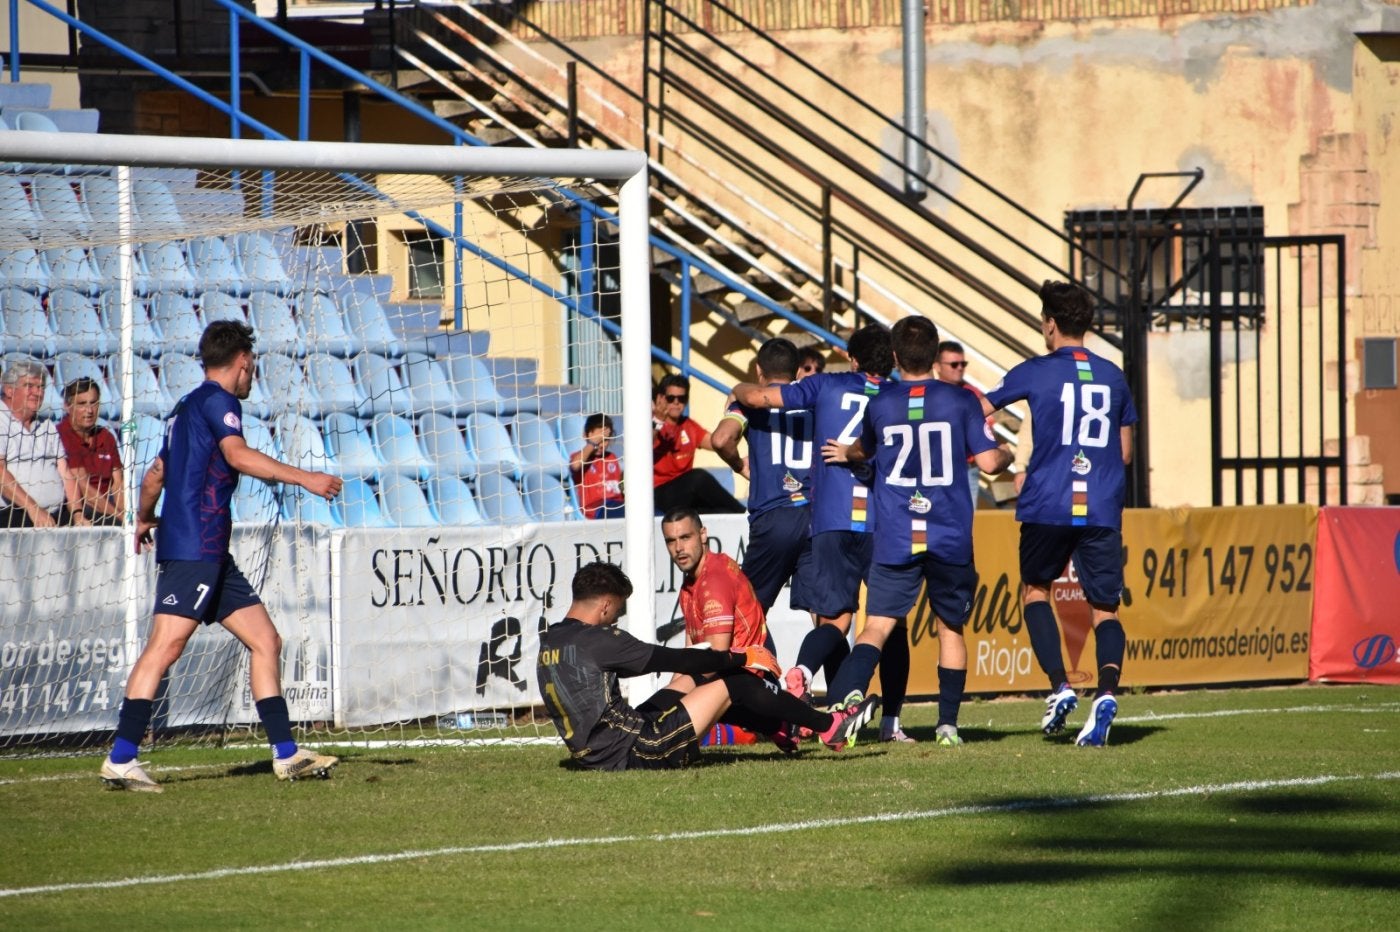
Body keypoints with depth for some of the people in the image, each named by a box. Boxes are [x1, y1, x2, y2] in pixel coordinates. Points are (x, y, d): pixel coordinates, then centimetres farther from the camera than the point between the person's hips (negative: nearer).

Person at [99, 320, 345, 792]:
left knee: (265, 640, 9)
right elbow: (237, 455, -22)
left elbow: (155, 475, 32)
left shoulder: (186, 408, 24)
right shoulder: (216, 400, -5)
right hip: (193, 546, -11)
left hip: (211, 555, 11)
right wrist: (304, 478, -24)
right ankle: (120, 761, -21)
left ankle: (286, 754, 9)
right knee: (166, 644, -16)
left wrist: (144, 520, 50)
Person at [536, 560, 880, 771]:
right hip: (636, 753, -9)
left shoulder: (550, 644, 10)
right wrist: (740, 659, -1)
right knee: (735, 684, -2)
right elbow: (672, 660, -13)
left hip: (594, 755, 9)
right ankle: (831, 727, 11)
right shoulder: (596, 640, -18)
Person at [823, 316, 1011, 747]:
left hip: (895, 540, 0)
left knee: (876, 628, -6)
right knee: (950, 628, 15)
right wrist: (1008, 455, 20)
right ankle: (948, 723, 13)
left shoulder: (879, 404, 4)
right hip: (951, 539, 0)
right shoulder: (961, 401, -1)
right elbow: (988, 461, -4)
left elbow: (865, 450, 24)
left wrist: (845, 453, 47)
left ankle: (847, 695, -31)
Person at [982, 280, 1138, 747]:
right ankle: (1107, 690, -20)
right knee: (1104, 608, 5)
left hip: (1048, 505, -2)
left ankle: (1059, 687, 3)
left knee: (1035, 589, 19)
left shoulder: (1035, 372, 0)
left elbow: (979, 412, 9)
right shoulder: (1113, 376, 10)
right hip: (1103, 509, 2)